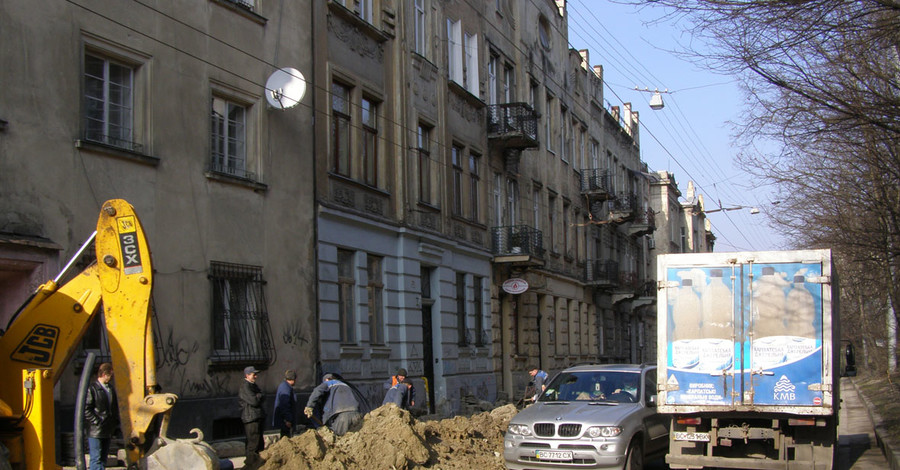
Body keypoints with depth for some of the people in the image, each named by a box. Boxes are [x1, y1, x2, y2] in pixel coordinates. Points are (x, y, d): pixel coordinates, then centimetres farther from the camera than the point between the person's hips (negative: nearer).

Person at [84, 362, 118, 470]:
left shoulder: (111, 389, 14)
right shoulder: (92, 388, -9)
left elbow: (115, 407, 23)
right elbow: (86, 410, -13)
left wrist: (115, 421, 10)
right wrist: (97, 422, -16)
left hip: (108, 432, 7)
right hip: (95, 432, -7)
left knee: (103, 458, 11)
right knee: (96, 458, -7)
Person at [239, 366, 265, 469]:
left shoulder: (254, 385, 18)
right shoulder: (245, 387, -13)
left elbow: (261, 398, 14)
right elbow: (254, 401, -21)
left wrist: (258, 397, -6)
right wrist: (259, 396, -2)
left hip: (258, 417, 10)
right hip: (251, 418, -10)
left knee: (259, 442, 13)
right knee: (253, 442, -8)